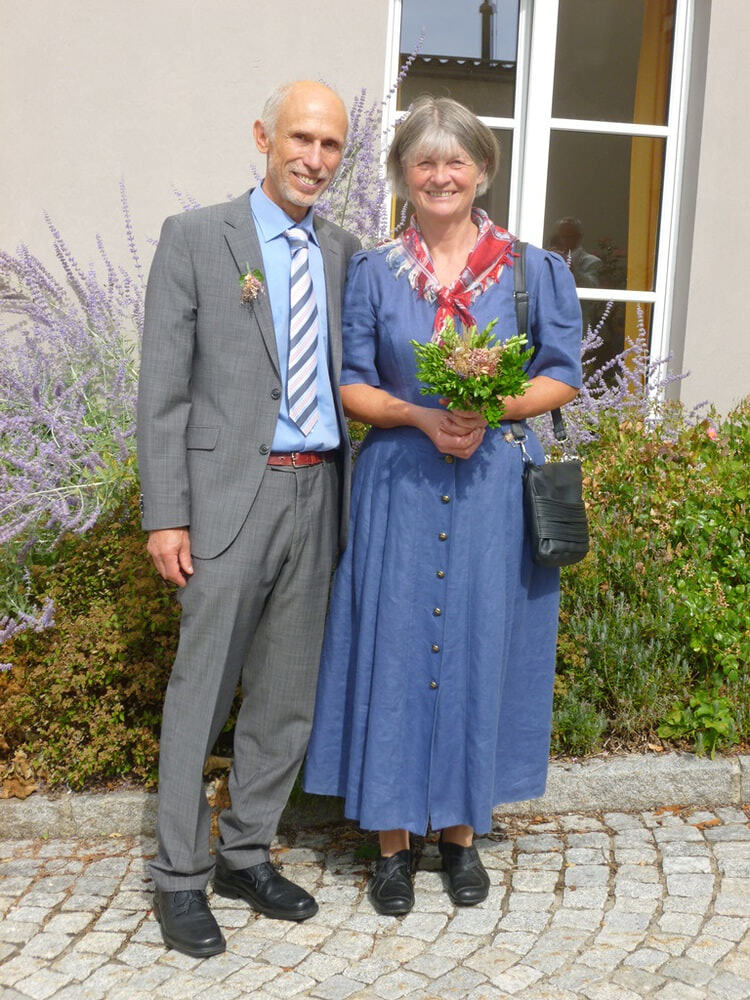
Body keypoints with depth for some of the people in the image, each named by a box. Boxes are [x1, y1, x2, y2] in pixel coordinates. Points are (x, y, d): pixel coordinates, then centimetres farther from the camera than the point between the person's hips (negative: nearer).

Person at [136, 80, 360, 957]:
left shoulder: (343, 255, 12)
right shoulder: (194, 238, -1)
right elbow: (163, 389, -5)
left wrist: (356, 502, 8)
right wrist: (164, 516, -11)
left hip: (318, 494, 5)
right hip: (232, 494, -5)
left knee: (288, 696, 12)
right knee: (201, 692, 0)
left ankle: (246, 855, 28)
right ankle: (180, 878, 15)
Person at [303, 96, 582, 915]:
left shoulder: (533, 272, 6)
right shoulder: (372, 274, 7)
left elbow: (563, 375, 4)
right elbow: (351, 385, 3)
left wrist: (493, 407, -14)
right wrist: (423, 417, -15)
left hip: (494, 487, 0)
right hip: (398, 487, 0)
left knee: (477, 647, 5)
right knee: (394, 650, 1)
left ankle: (462, 830, 21)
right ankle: (392, 839, 14)